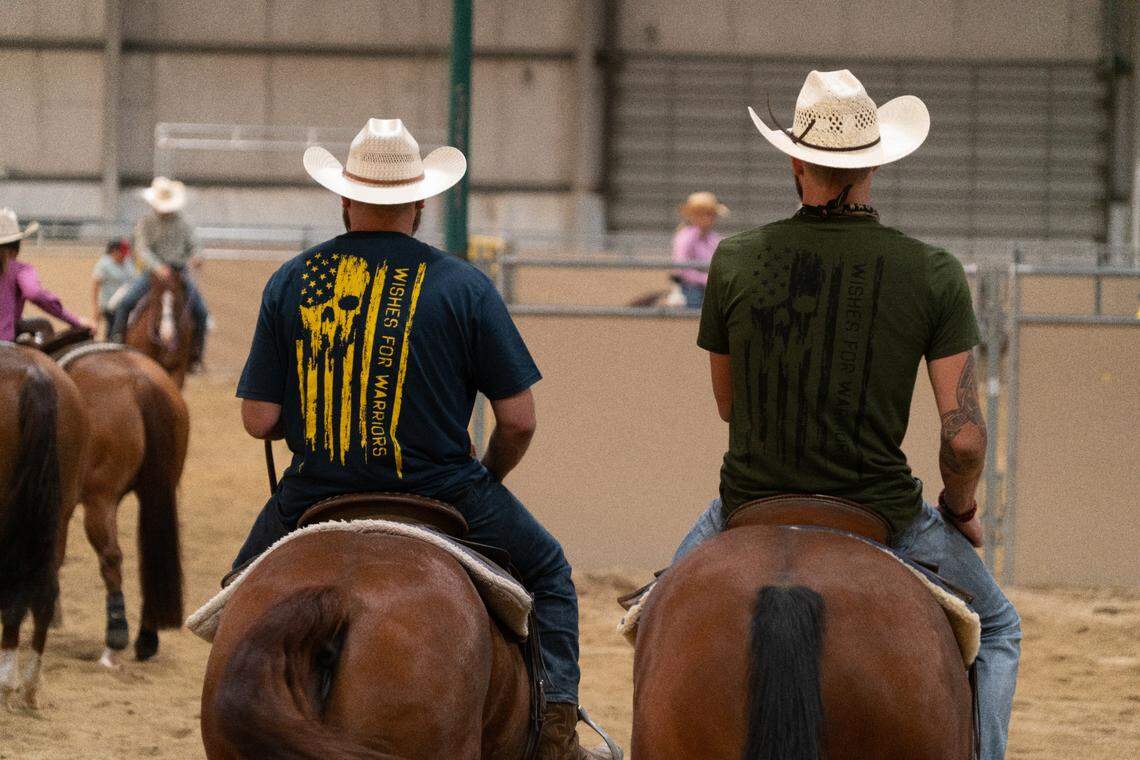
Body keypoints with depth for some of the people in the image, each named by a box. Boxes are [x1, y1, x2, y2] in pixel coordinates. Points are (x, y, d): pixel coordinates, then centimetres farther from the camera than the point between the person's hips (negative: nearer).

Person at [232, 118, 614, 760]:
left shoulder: (290, 283, -3)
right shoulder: (463, 286, -7)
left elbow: (259, 420, -3)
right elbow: (518, 419, -5)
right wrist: (487, 479, 15)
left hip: (317, 496, 2)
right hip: (438, 490, -2)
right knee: (547, 572, 22)